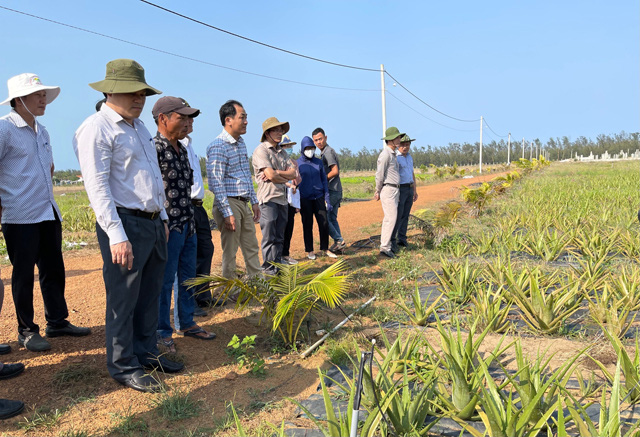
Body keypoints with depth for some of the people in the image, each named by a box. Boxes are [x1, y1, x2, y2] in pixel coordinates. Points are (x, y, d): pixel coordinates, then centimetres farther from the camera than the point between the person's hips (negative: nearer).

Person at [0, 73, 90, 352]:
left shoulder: (41, 131, 15)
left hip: (49, 214, 7)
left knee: (53, 269, 12)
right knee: (24, 274, 2)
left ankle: (57, 321, 24)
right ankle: (26, 331, 14)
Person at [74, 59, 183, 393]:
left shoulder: (139, 127, 17)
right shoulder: (96, 128, -10)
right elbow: (97, 187, -17)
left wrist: (163, 217, 21)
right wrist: (117, 235, -22)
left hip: (153, 223, 8)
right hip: (125, 225, -8)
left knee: (149, 295, 15)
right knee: (123, 300, 1)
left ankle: (146, 353, 29)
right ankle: (124, 367, 15)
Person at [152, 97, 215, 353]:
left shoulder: (182, 149, 13)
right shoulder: (154, 148, -15)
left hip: (188, 225, 9)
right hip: (168, 227, -9)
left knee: (188, 278, 17)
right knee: (164, 281, 2)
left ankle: (186, 324, 31)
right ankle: (162, 333, 16)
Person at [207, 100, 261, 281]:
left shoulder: (241, 142, 13)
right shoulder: (218, 146, -15)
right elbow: (216, 183, -19)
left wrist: (254, 202, 18)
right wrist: (227, 213, -21)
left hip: (244, 204, 9)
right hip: (229, 203, -9)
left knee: (252, 248, 14)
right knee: (230, 252, 1)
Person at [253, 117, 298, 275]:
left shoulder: (282, 151, 17)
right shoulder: (261, 150, -7)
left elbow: (294, 173, 5)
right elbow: (271, 175, -18)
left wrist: (276, 173, -10)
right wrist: (287, 180, -1)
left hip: (283, 198, 7)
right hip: (269, 198, -7)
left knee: (279, 237, 12)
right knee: (269, 237, -3)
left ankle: (278, 265, 21)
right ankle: (268, 268, 5)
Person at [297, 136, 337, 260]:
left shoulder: (318, 162, 8)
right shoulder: (297, 164, -1)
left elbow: (324, 180, 11)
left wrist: (327, 198, 4)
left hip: (319, 197, 3)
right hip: (305, 199, -2)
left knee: (324, 224, 1)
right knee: (307, 225, 4)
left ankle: (325, 248, 16)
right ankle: (309, 251, 16)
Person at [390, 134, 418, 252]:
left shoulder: (409, 157, 13)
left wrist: (415, 190, 16)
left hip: (409, 189, 8)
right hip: (400, 189, -8)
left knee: (405, 216, 9)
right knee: (398, 216, -10)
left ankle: (402, 240, 16)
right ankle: (391, 241, -6)